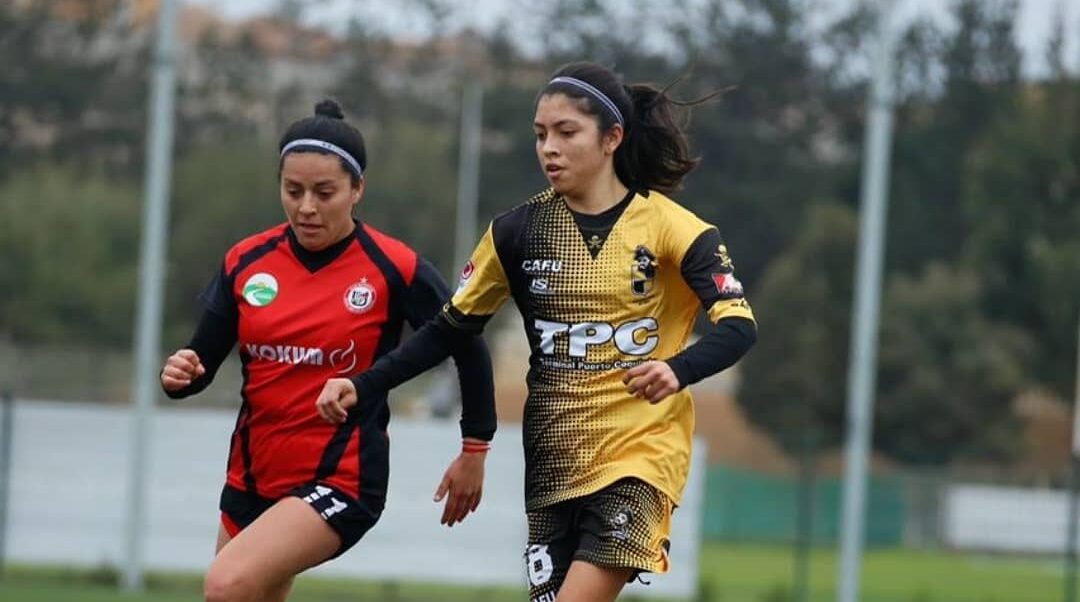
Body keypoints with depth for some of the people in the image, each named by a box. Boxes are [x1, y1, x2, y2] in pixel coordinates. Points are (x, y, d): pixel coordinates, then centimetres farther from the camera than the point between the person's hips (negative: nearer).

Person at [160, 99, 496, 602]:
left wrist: (475, 449, 5)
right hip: (252, 479, 6)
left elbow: (467, 348, 1)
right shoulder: (246, 262, 0)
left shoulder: (395, 270, -11)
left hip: (342, 481, -6)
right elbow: (203, 360, 5)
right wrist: (179, 375, -18)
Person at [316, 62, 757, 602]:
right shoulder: (520, 230, 3)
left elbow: (738, 326, -15)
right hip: (553, 461, 4)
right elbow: (451, 328, 10)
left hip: (639, 453, -4)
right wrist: (362, 387, -1)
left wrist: (677, 369, -35)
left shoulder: (669, 226, -7)